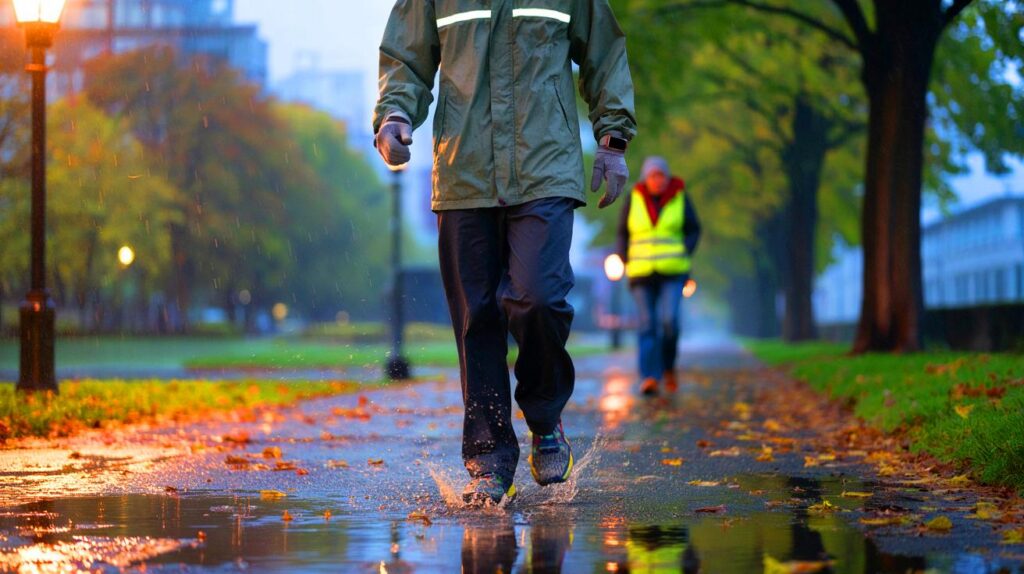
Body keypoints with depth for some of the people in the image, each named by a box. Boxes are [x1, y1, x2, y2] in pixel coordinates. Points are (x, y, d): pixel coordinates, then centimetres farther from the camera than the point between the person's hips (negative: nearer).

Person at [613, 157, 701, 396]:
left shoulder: (680, 198, 1)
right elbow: (623, 233, 11)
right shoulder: (634, 199, 3)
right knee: (647, 325, -9)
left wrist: (684, 255, -5)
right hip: (642, 273, 1)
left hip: (672, 272, -1)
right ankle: (649, 378, -13)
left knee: (669, 320, -16)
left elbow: (694, 230, 8)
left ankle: (668, 366, 7)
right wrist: (626, 262, 1)